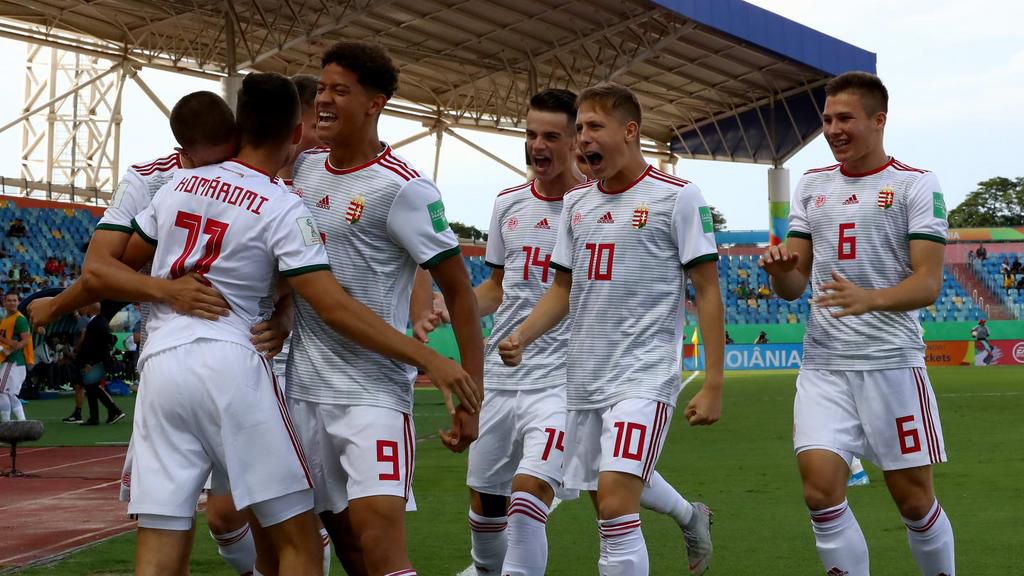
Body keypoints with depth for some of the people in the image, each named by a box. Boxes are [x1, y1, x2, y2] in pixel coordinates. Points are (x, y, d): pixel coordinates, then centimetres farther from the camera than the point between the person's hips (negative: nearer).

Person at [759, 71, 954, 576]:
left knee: (914, 499, 3)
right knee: (820, 490, -10)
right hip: (822, 367, 4)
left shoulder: (915, 184, -3)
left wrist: (870, 298, -31)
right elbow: (794, 286, 12)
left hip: (892, 363, -3)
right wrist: (779, 270, -12)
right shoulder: (812, 186, 12)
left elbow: (928, 283, -11)